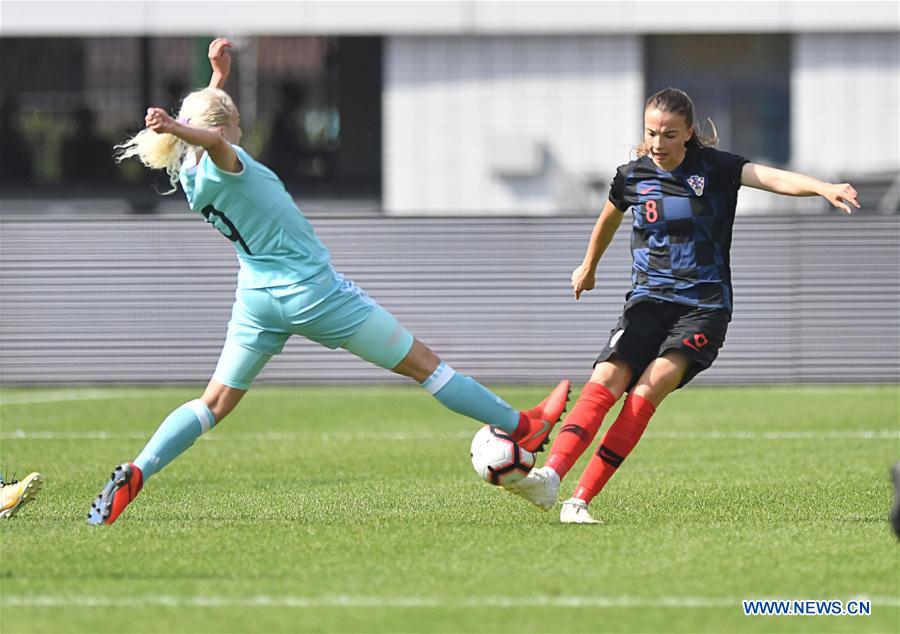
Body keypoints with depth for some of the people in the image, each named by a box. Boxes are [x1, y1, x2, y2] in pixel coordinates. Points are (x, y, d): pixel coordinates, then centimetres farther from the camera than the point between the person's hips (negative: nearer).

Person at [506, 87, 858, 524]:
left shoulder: (715, 168, -3)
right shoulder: (632, 176, 5)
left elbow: (775, 178, -18)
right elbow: (608, 219, 27)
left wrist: (823, 188, -37)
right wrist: (588, 267, 42)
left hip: (704, 305, -3)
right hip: (648, 299, 3)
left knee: (650, 387, -23)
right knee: (606, 381, -20)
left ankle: (581, 499, -26)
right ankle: (550, 477, -35)